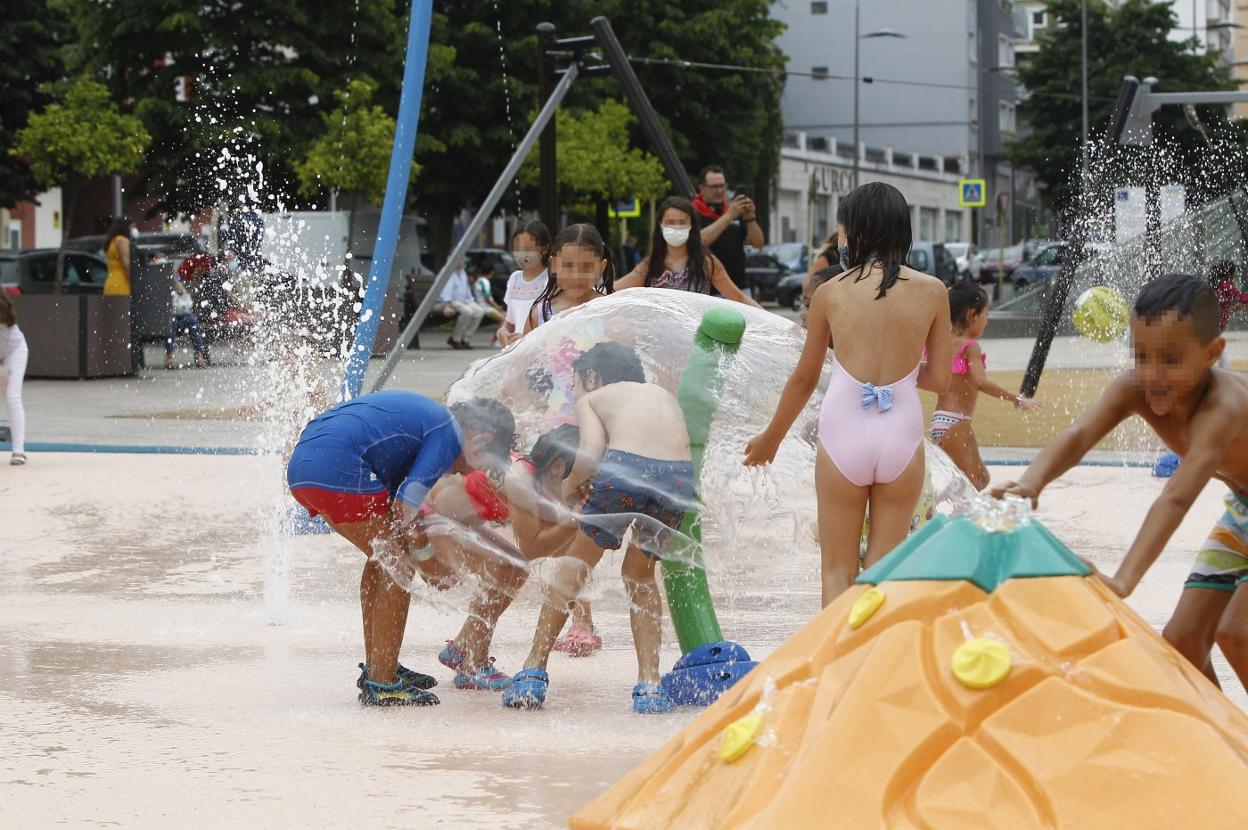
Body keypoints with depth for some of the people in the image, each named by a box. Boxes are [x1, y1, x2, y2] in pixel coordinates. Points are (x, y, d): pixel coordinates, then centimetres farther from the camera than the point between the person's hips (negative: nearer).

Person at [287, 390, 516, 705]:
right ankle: (381, 685, -2)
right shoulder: (449, 433, -2)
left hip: (300, 467, 10)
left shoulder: (426, 415, 26)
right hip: (336, 468, -10)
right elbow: (408, 506, -10)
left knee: (384, 556, 22)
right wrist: (430, 563, 4)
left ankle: (375, 668, 30)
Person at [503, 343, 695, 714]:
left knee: (576, 563, 20)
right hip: (680, 475, 4)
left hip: (625, 466, -4)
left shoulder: (591, 398, 22)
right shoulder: (664, 395, 36)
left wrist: (570, 485, 21)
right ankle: (649, 686, 18)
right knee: (639, 574, 26)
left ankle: (534, 672, 21)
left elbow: (591, 454, 2)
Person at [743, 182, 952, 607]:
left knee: (838, 569, 11)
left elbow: (804, 377, 9)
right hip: (902, 436, 1)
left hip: (843, 436, -1)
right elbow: (939, 379, 5)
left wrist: (770, 439, 23)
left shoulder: (831, 292, 0)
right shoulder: (932, 292, 0)